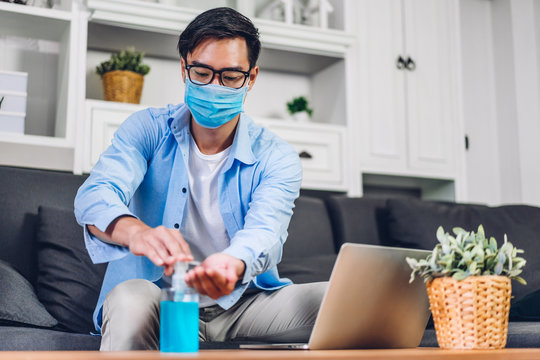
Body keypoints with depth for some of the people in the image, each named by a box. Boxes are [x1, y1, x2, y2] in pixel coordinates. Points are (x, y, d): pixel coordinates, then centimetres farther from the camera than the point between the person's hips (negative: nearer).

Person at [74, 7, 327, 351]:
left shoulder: (277, 158, -3)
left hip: (240, 304, 2)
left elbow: (263, 232, -22)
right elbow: (96, 194, -20)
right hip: (162, 302, -1)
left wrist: (231, 266, -49)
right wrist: (136, 232, -46)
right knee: (130, 298, -37)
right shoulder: (147, 129, -3)